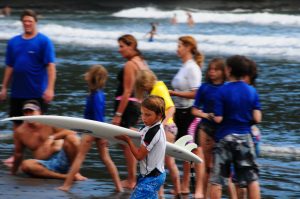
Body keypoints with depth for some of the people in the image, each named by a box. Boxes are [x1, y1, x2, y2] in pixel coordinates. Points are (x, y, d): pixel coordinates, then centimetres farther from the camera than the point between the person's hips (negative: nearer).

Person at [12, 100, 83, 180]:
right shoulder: (20, 132, 4)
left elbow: (72, 133, -15)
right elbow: (18, 153, 18)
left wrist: (51, 138, -27)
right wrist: (14, 172, 23)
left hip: (61, 158, -1)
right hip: (45, 166, 1)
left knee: (71, 138, -28)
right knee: (25, 165, -33)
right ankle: (64, 176, -33)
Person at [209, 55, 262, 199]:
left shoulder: (222, 91, -12)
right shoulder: (252, 91, -1)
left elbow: (218, 119, -15)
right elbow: (257, 118, -4)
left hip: (225, 138, -3)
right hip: (245, 137, 3)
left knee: (216, 179, 4)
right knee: (251, 178, 8)